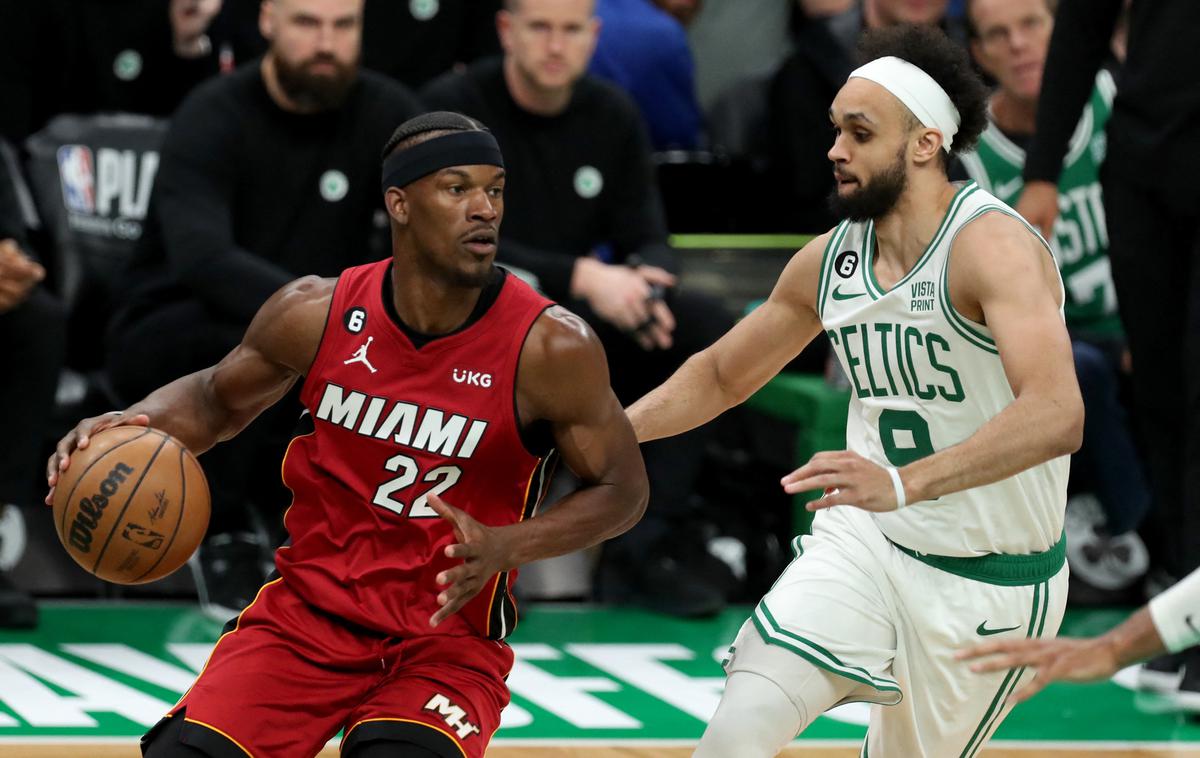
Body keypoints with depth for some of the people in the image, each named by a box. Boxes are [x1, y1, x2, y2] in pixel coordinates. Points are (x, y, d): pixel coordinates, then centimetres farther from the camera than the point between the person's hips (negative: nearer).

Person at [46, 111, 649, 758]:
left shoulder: (549, 347, -16)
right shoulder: (318, 313, -8)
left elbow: (622, 489, -3)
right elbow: (218, 397, 12)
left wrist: (504, 547, -21)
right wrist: (132, 424, -10)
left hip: (449, 637, -3)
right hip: (308, 610, 3)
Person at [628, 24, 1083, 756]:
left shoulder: (993, 246, -22)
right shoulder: (829, 260, 0)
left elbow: (1057, 414, -39)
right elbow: (721, 374, 19)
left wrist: (904, 483, -50)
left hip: (990, 585, -5)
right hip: (865, 545, 5)